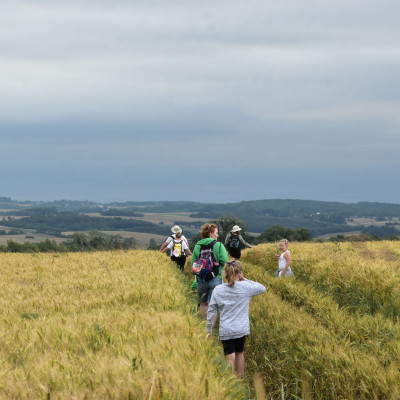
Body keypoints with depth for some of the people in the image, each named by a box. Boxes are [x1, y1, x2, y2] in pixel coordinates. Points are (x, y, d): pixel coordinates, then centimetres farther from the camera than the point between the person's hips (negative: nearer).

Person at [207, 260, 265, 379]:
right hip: (242, 329, 2)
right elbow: (262, 288, 11)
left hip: (225, 331, -1)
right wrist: (244, 280, 5)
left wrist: (209, 329, 10)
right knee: (239, 353, 22)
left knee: (230, 357, -3)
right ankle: (239, 379, 33)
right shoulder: (245, 287, -9)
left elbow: (211, 311, -1)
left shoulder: (218, 290, -7)